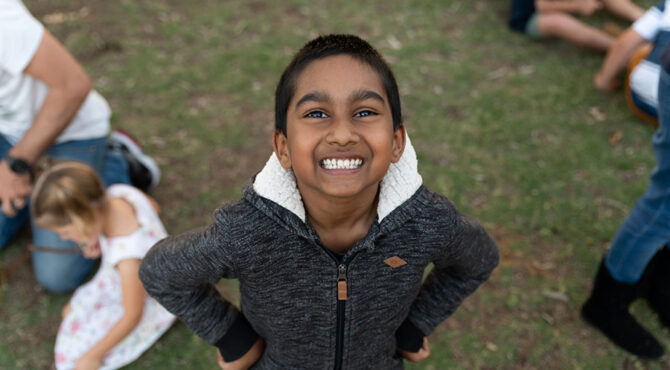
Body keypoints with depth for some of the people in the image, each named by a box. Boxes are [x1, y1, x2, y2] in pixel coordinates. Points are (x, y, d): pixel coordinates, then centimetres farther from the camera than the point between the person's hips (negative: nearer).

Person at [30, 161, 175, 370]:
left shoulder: (128, 255, -44)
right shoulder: (118, 193, -25)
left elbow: (133, 315, -28)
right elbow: (152, 207, 1)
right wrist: (102, 237, -4)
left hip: (146, 303, -8)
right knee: (70, 313, 21)